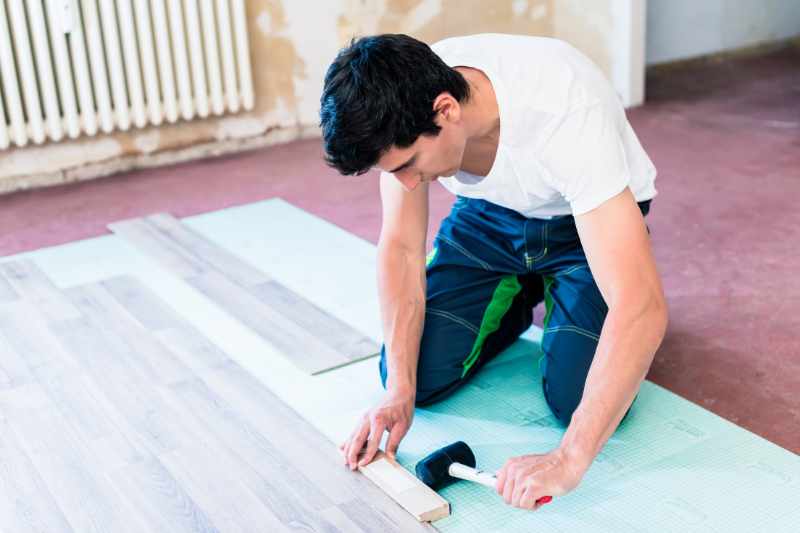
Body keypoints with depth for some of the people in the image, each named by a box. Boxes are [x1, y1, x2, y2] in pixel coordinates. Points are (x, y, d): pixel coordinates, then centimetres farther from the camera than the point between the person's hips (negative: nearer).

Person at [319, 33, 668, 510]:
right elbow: (401, 247, -14)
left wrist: (570, 458, -47)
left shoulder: (566, 116, -41)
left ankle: (555, 297, 12)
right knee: (421, 375, -9)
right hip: (489, 216, 4)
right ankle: (519, 299, 20)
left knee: (577, 396, -21)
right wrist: (399, 394, -22)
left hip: (587, 220, -3)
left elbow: (644, 305, -44)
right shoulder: (402, 106, -26)